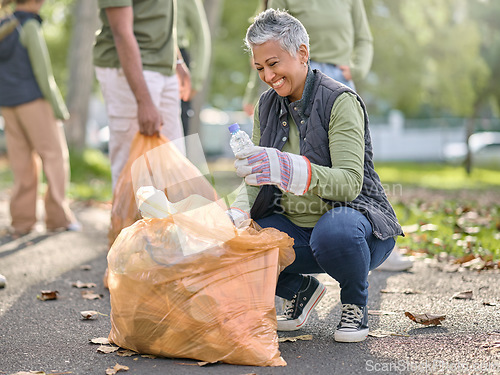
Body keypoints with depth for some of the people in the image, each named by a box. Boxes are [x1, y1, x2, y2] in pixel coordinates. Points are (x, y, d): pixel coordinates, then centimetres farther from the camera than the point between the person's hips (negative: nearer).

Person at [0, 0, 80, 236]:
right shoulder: (30, 27, -12)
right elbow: (42, 71, -15)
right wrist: (58, 108, -9)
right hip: (34, 100, -7)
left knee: (23, 163, 9)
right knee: (55, 156, 2)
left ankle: (21, 221, 7)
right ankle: (57, 217, 1)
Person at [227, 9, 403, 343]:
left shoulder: (341, 101, -16)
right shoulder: (267, 105, 4)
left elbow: (350, 183, -27)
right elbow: (257, 180, 4)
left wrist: (288, 169, -43)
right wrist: (238, 214, -18)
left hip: (354, 218, -6)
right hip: (295, 229, 6)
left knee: (334, 231, -40)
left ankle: (356, 302, -5)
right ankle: (301, 288, 11)